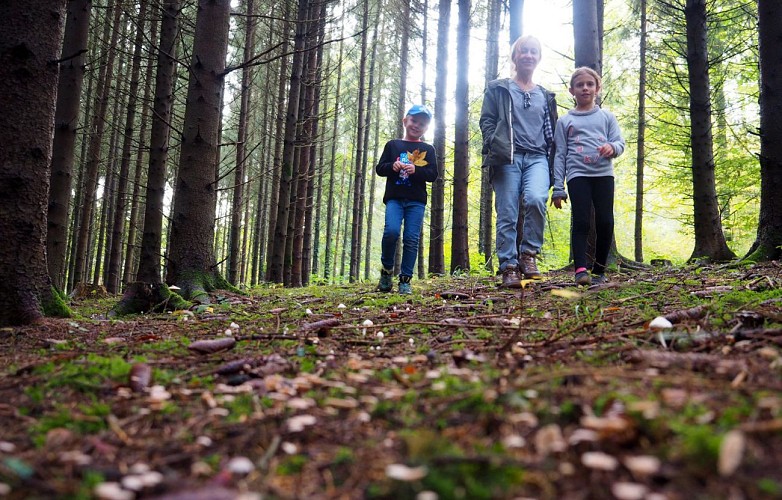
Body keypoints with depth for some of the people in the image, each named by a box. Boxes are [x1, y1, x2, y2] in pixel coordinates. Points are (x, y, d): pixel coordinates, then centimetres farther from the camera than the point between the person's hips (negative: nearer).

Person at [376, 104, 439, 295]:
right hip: (394, 198, -1)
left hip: (416, 201, 1)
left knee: (411, 239, -5)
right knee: (391, 231, -21)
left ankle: (405, 279, 3)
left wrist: (416, 170, -15)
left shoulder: (428, 149, 13)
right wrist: (392, 166, -12)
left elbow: (433, 174, 4)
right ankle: (386, 270, 1)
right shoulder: (392, 145, 14)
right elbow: (379, 168, 10)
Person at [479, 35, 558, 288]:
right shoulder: (498, 89, 12)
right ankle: (509, 267, -2)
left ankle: (528, 253, -11)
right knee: (507, 215, -7)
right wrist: (496, 147, -12)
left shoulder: (545, 96, 22)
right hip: (508, 158, -2)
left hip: (537, 158, 2)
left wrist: (552, 164, 13)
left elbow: (551, 132, 23)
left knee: (536, 200, -26)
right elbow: (487, 121, 4)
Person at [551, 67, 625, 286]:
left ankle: (599, 271, 7)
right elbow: (560, 155, 9)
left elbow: (620, 142, 9)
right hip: (577, 175, -1)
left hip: (603, 174, 2)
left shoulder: (607, 117, 16)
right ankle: (581, 270, -17)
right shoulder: (565, 121, 12)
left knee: (605, 222, -3)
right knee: (581, 222, -11)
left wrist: (612, 147, -18)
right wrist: (558, 188, 1)